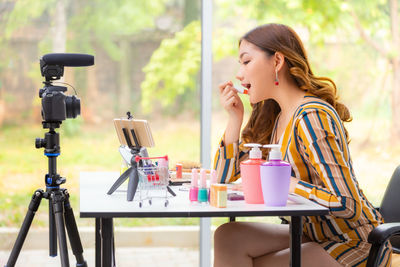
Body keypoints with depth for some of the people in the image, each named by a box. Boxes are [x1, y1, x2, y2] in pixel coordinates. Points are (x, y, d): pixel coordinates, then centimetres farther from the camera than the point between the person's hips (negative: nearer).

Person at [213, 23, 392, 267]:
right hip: (316, 235, 8)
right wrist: (235, 118, 0)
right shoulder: (272, 118, 6)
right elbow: (224, 179, 10)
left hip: (354, 244, -8)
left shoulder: (312, 117, -21)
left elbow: (348, 204, -26)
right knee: (228, 238, -10)